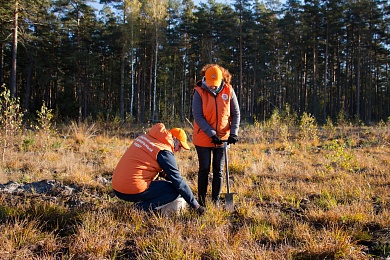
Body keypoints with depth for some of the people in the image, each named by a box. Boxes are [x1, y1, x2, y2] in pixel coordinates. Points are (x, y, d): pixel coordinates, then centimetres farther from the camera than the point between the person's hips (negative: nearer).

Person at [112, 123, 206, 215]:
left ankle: (141, 203, 11)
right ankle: (144, 207, -8)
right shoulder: (164, 151, -10)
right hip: (132, 192, -9)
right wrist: (196, 206, 1)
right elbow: (178, 181, -7)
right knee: (176, 190, -1)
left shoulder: (145, 137, 13)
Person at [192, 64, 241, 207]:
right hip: (203, 139, -2)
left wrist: (233, 132, -10)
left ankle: (216, 201, 18)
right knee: (204, 170, 5)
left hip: (222, 138, 2)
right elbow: (198, 116, -15)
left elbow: (236, 113, 2)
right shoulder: (199, 92, -12)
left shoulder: (228, 90, -5)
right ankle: (201, 200, 18)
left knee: (218, 171, 8)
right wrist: (212, 134, -21)